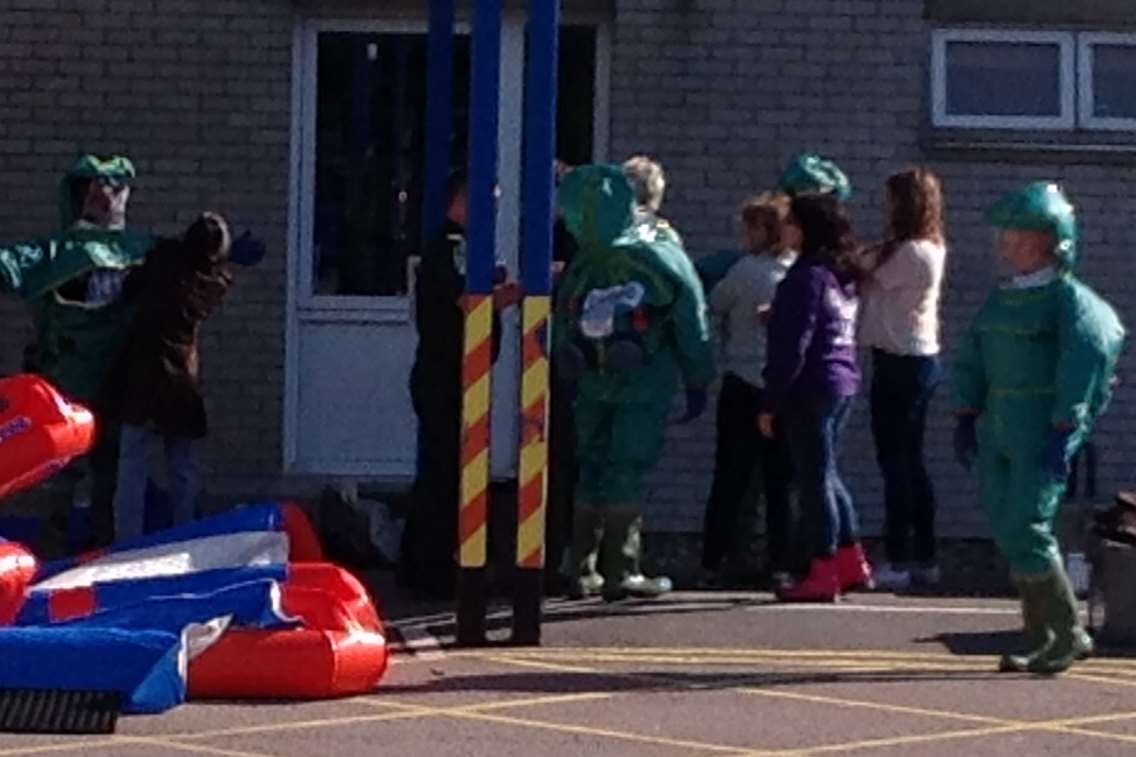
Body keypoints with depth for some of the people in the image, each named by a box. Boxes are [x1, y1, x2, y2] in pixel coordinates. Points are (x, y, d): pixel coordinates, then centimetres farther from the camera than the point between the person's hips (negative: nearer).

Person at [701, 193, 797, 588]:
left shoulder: (748, 270, -10)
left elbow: (714, 303, 2)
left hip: (744, 388, -3)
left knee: (730, 478, 5)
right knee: (779, 481, 7)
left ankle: (715, 560, 6)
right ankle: (780, 564, 5)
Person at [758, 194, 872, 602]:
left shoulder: (808, 275, -16)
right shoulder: (844, 274, 10)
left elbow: (793, 345, -18)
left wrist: (770, 403, -14)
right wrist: (776, 315, 18)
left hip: (811, 388, -9)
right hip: (843, 383, 9)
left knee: (813, 478, -1)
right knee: (827, 474, 18)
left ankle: (823, 573, 3)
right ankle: (851, 561, 22)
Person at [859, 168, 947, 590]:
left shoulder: (911, 253, -18)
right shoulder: (930, 249, 11)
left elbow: (866, 282, -11)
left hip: (901, 364, -10)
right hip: (918, 361, 10)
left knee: (895, 462, -5)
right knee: (911, 461, 14)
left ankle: (898, 563, -1)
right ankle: (923, 559, 18)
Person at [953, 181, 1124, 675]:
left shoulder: (1069, 298, -8)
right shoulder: (1001, 297, 15)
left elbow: (1084, 364, -15)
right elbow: (972, 356, 19)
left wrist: (1064, 430, -20)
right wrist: (967, 415, 11)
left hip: (1042, 436, -8)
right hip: (997, 433, 8)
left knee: (1026, 533, -11)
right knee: (1009, 536, 7)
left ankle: (1069, 635, 1)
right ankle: (1039, 640, 16)